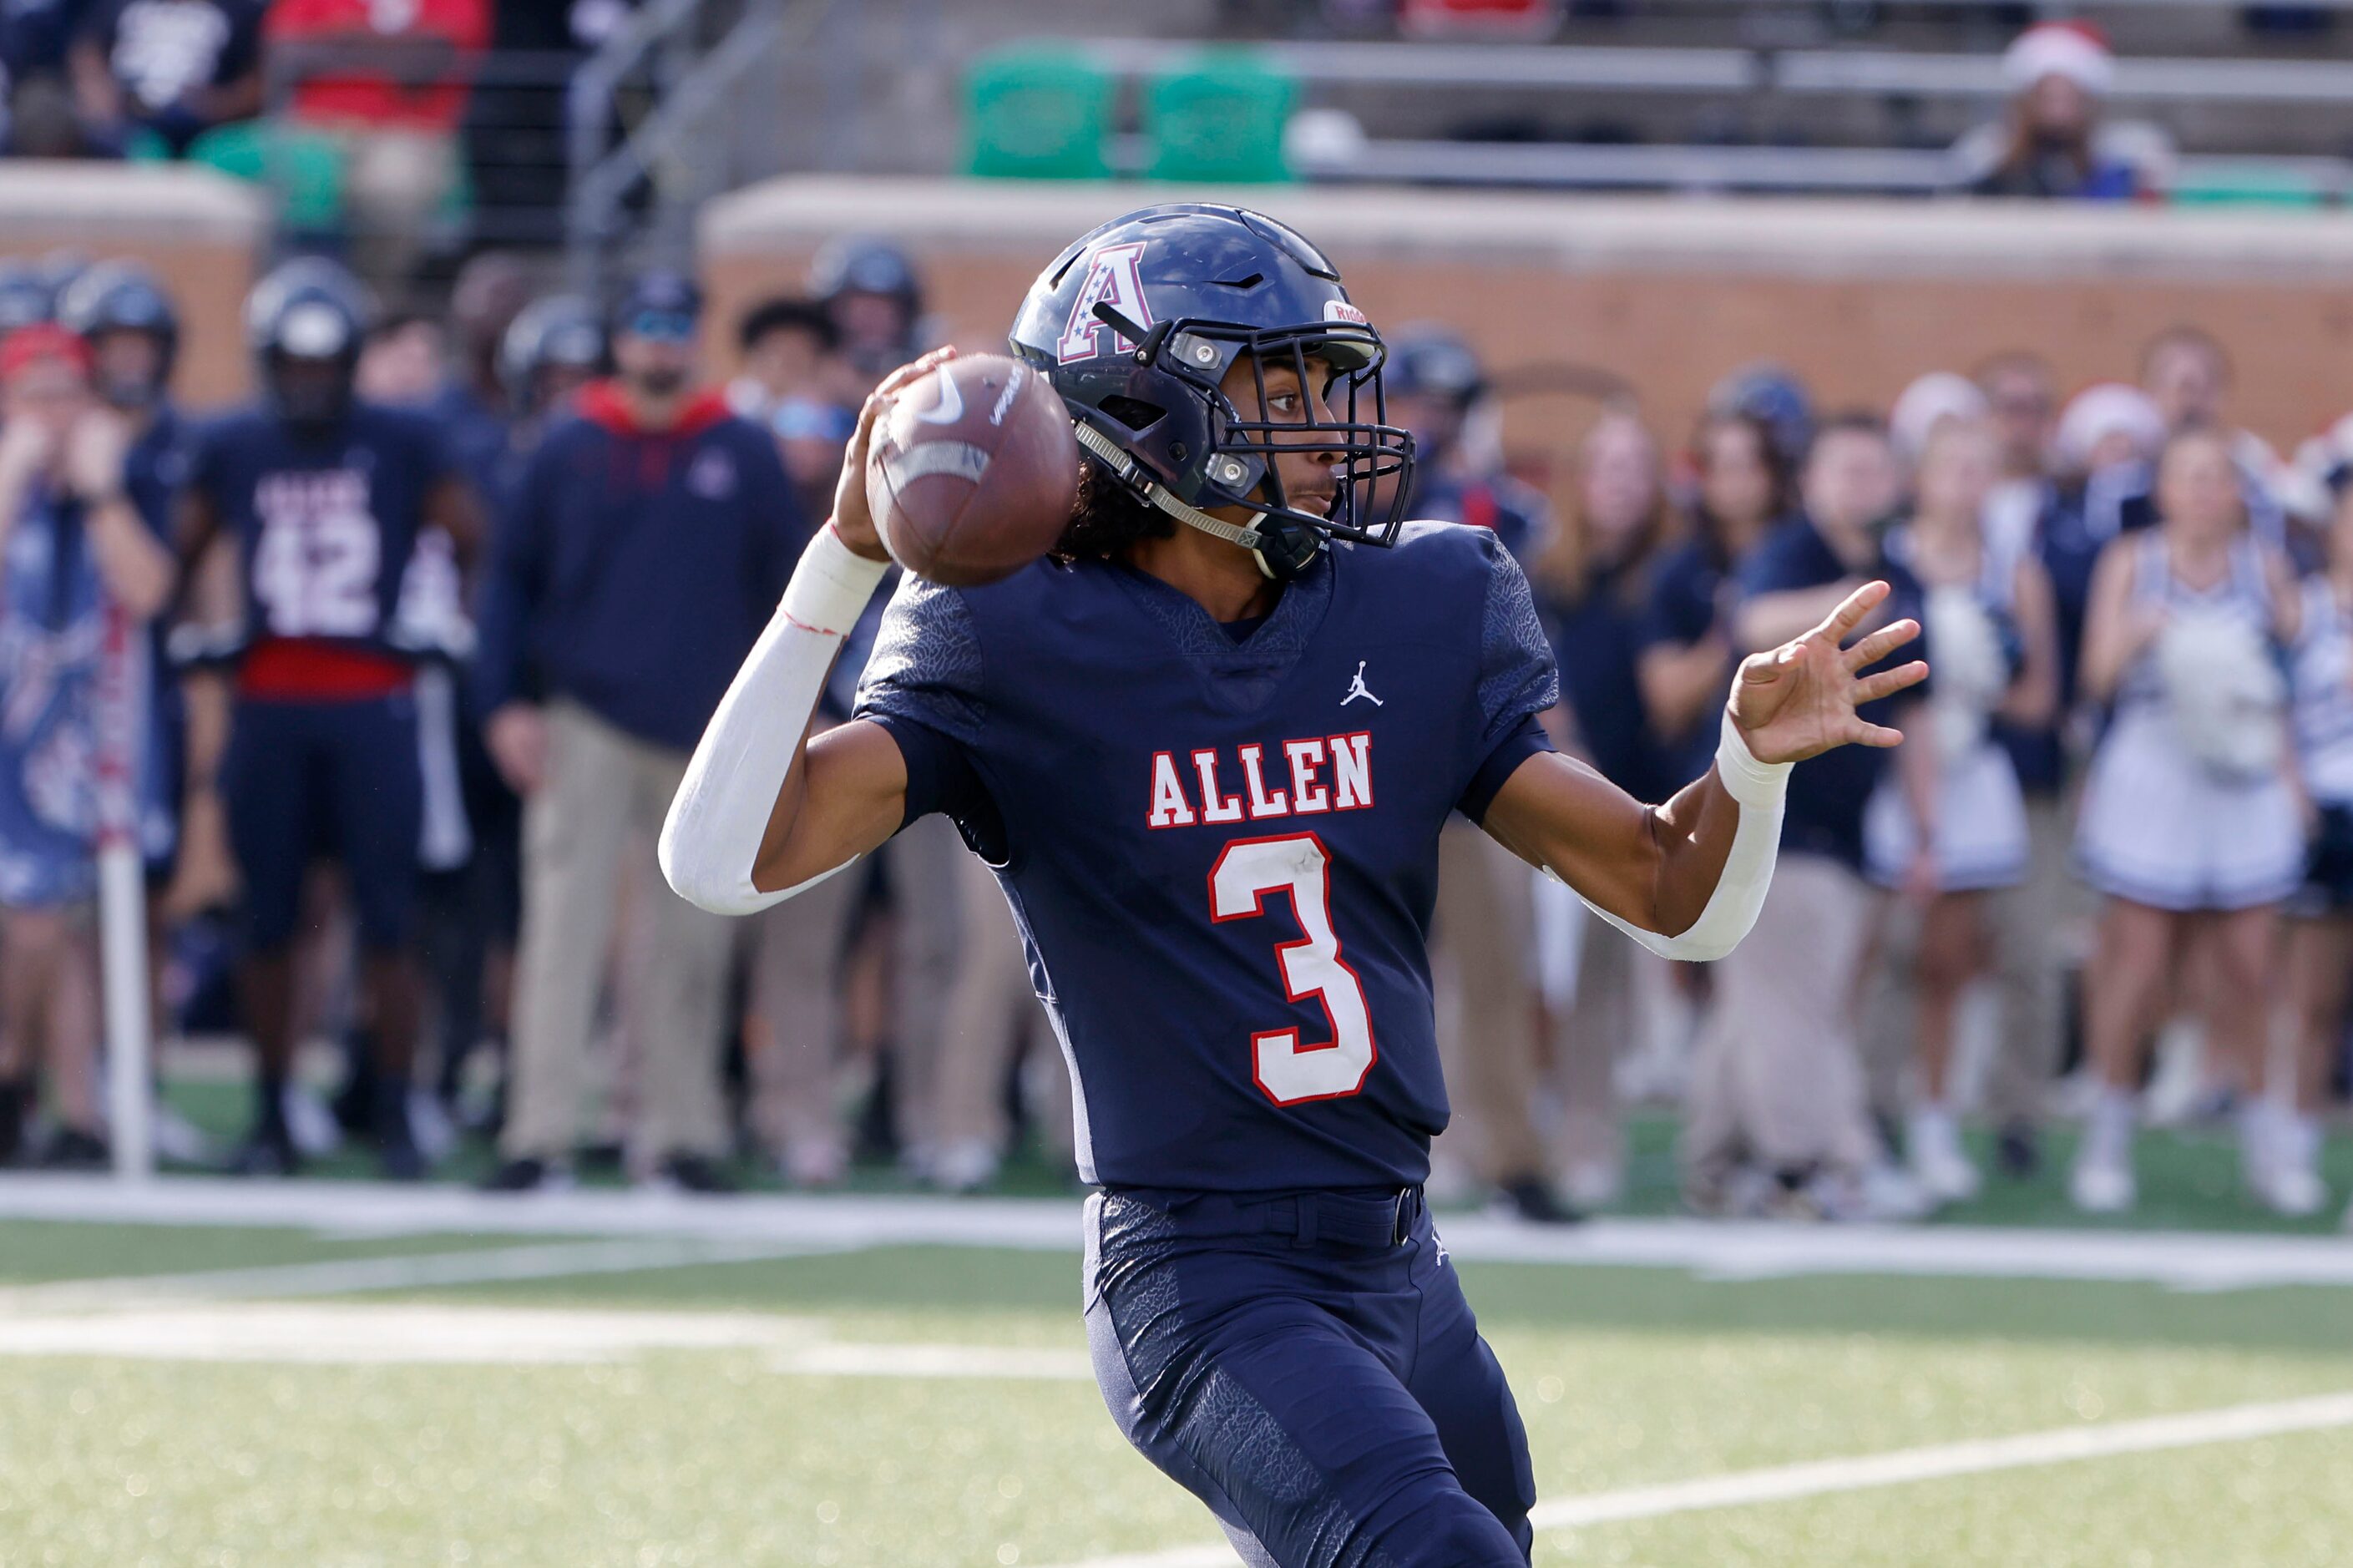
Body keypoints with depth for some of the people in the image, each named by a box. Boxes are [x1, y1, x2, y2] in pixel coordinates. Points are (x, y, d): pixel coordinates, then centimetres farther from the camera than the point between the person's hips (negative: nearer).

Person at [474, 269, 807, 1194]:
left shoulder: (745, 457, 6)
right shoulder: (569, 453, 5)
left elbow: (786, 590, 9)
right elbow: (509, 580, 7)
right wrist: (505, 704, -3)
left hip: (705, 735, 1)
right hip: (584, 726, -1)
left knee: (692, 944, 5)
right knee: (562, 930, -8)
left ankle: (681, 1134, 11)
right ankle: (540, 1135, -10)